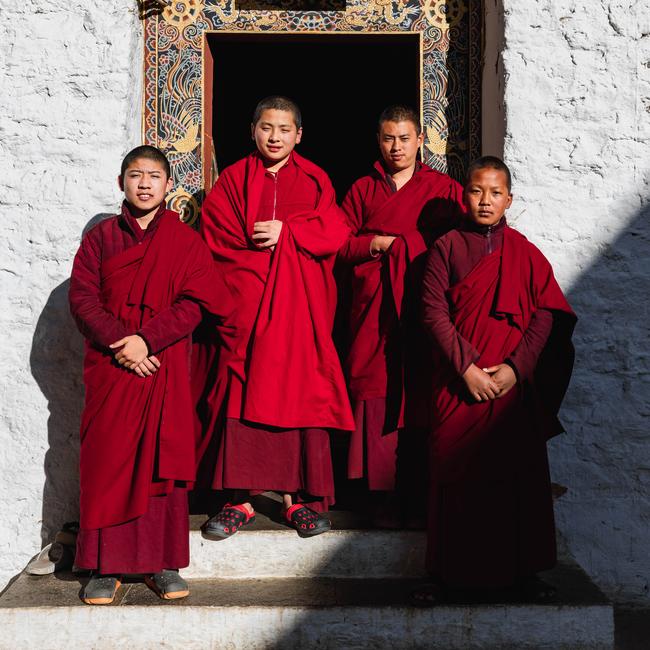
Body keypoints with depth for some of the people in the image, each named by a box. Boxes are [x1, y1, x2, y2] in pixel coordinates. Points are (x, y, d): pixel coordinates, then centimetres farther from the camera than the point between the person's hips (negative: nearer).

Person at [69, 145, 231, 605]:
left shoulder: (186, 241, 5)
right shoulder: (100, 238, 8)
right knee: (108, 462, 0)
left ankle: (163, 561, 11)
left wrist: (147, 339, -15)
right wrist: (118, 342, -14)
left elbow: (193, 304, -3)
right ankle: (105, 565, 9)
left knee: (162, 459, 1)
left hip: (165, 368, 0)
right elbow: (83, 297, 0)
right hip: (110, 368, 1)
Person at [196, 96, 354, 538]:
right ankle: (240, 498, 1)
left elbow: (335, 232, 0)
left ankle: (299, 497, 4)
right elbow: (218, 240, 3)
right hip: (246, 303, 0)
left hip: (300, 306, 0)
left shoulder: (314, 180, 13)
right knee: (242, 394, -4)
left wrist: (286, 230, -11)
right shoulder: (233, 180, 11)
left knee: (299, 393, -2)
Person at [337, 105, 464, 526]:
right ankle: (385, 494, 3)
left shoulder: (444, 189, 12)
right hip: (375, 309, 1)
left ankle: (421, 494, 5)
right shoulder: (362, 190, 16)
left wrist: (394, 244, -4)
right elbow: (340, 245, 12)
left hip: (425, 306, -1)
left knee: (422, 400, -3)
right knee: (378, 397, -4)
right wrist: (375, 245, -6)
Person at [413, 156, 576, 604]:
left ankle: (522, 569, 18)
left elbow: (546, 314, 0)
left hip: (514, 382, 1)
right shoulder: (447, 248, 3)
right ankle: (447, 571, 13)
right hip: (459, 382, -1)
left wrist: (515, 368, -11)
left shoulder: (524, 252, 5)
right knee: (455, 474, 2)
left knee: (519, 473, 4)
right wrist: (467, 367, -13)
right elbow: (434, 311, -4)